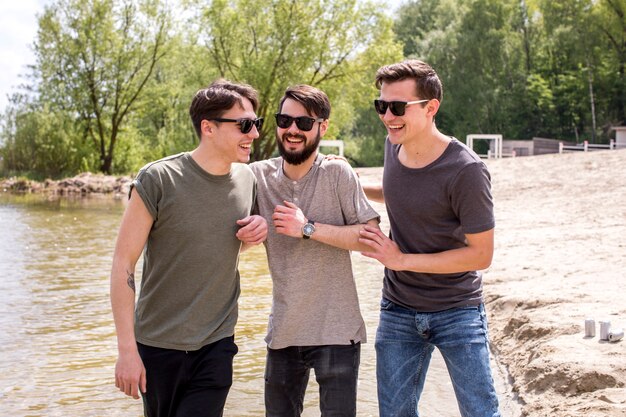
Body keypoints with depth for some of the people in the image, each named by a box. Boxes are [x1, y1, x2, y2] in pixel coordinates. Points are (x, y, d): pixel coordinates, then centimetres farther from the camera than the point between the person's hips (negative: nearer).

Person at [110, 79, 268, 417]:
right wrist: (126, 349, -13)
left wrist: (255, 233, -6)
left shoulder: (247, 179, -1)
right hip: (157, 346, -2)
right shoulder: (157, 180, -15)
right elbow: (123, 264, -11)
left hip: (216, 347, 3)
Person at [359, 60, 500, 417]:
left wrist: (402, 259, -21)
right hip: (398, 311, 5)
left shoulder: (465, 170, -21)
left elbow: (481, 254, -17)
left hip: (457, 311, -5)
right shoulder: (393, 145, -2)